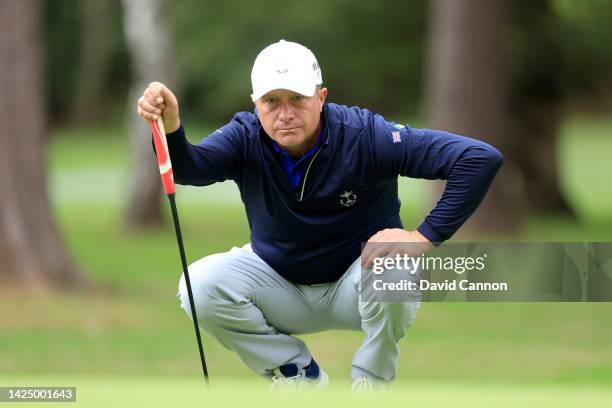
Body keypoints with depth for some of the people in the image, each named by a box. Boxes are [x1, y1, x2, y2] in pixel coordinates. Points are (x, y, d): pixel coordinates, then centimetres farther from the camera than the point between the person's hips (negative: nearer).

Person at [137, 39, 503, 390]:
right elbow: (191, 168, -37)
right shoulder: (246, 138, -15)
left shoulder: (364, 137, -24)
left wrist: (426, 237, -35)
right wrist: (170, 130, -59)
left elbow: (482, 158, -29)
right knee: (201, 285, -22)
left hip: (355, 285, -3)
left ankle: (371, 381, -7)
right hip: (280, 282, 3)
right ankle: (300, 376, 1)